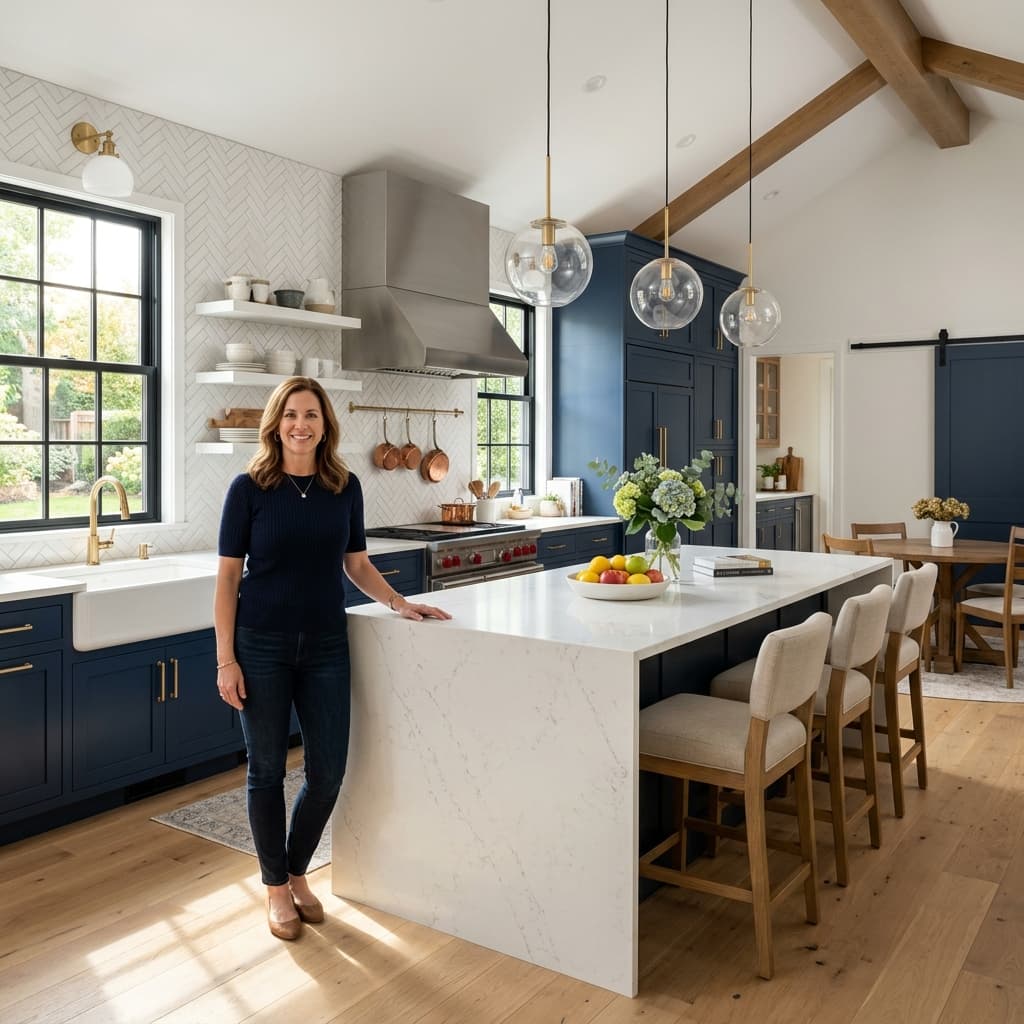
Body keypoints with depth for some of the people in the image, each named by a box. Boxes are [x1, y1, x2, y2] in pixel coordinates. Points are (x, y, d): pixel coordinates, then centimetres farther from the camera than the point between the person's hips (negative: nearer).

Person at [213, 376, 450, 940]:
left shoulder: (345, 487, 3)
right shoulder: (249, 488, -6)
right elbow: (228, 577, -5)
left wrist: (400, 604, -2)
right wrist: (225, 659, -9)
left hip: (325, 646, 3)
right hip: (262, 647, -3)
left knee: (328, 771, 6)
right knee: (267, 769, 7)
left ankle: (297, 871, 32)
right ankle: (276, 886, 27)